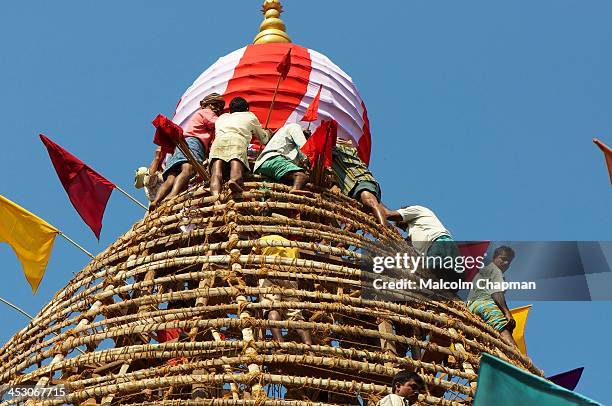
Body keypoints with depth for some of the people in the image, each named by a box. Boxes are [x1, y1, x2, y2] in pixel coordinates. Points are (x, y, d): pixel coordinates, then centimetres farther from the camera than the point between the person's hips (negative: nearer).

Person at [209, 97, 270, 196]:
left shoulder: (221, 118, 43)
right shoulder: (250, 116, 37)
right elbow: (264, 139, 45)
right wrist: (267, 133, 70)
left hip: (218, 141, 1)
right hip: (237, 140, -1)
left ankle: (215, 194, -54)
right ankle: (234, 180, -63)